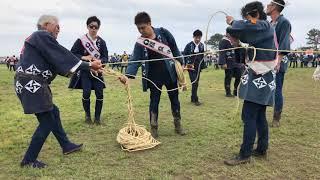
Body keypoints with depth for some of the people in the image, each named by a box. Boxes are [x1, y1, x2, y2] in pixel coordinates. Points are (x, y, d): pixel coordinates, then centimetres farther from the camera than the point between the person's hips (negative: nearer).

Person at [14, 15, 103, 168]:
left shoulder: (38, 38, 21)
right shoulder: (42, 36, -10)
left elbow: (55, 61, 19)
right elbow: (63, 56, -15)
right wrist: (89, 65, -11)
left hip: (31, 84, 11)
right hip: (30, 84, -11)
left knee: (53, 112, 18)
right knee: (47, 121, -5)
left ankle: (66, 146, 30)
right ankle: (29, 160, 7)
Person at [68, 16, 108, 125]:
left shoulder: (101, 42, 3)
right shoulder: (81, 40, -3)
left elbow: (105, 58, -1)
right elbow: (72, 54, -4)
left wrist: (99, 61, -22)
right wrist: (84, 57, -19)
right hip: (85, 71, -2)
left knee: (99, 93, -3)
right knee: (86, 93, -10)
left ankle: (97, 117, 13)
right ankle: (87, 115, 15)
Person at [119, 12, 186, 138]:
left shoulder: (163, 33, -6)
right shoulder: (140, 43, -6)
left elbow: (174, 48, 3)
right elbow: (134, 60, -15)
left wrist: (180, 63, 2)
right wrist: (128, 75, -30)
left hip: (170, 73, 1)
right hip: (154, 76, 0)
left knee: (174, 100, 12)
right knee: (154, 102, 6)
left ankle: (178, 125, 30)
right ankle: (153, 128, 18)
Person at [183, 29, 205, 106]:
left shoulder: (202, 45, 6)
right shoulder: (189, 45, -9)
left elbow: (202, 56, 14)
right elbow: (184, 55, -5)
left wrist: (202, 65, 13)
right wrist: (187, 64, -11)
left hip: (198, 67, 5)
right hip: (191, 67, -5)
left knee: (196, 83, 10)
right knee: (194, 82, -11)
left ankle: (193, 98, 21)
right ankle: (195, 99, -5)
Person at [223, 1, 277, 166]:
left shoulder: (263, 26, -12)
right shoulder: (264, 29, 18)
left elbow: (243, 27, -26)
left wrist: (232, 22, -6)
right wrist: (234, 36, -3)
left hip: (260, 77, -10)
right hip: (261, 76, 10)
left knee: (249, 116, -10)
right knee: (259, 115, 13)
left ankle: (245, 154, -5)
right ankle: (261, 149, 22)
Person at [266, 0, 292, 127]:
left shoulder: (284, 22, -7)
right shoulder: (270, 24, 17)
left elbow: (284, 44, -15)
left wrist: (278, 61, -23)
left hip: (277, 62, -8)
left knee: (277, 91, -2)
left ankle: (276, 119, 8)